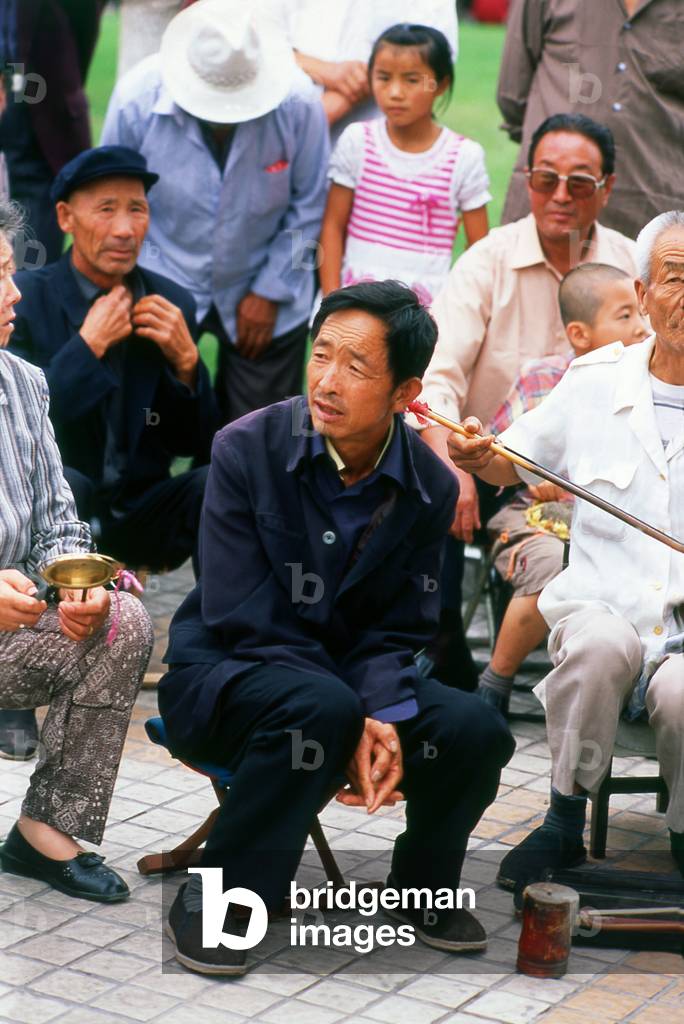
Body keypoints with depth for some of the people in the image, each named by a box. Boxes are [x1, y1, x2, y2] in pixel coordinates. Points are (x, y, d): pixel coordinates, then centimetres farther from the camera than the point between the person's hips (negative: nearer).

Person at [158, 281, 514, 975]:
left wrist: (383, 717, -24)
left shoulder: (429, 488, -5)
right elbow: (242, 619, -19)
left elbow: (395, 631, -2)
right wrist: (349, 727, -27)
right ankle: (209, 905, -20)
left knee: (476, 730, -21)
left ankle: (421, 886, 9)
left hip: (343, 677, 4)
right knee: (321, 705, -37)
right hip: (221, 677, -4)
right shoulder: (248, 449, -16)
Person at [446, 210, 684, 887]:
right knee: (600, 641, -34)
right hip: (603, 609, 2)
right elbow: (516, 462, 23)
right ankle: (565, 819, -13)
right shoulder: (594, 381, 9)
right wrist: (480, 456, 1)